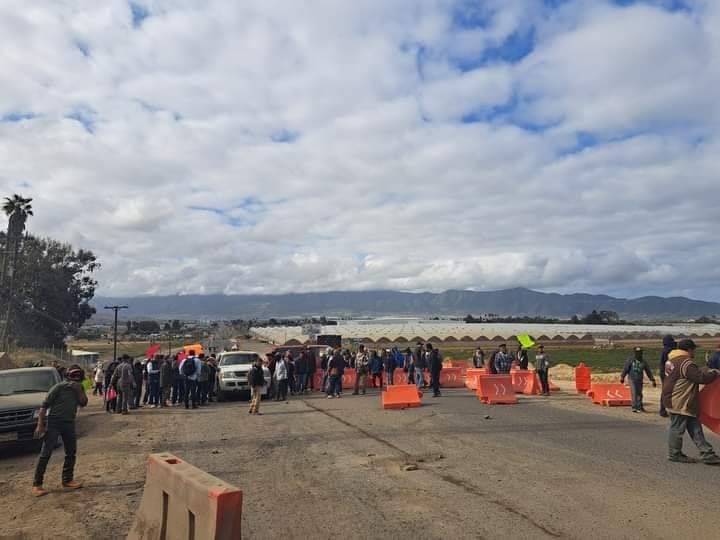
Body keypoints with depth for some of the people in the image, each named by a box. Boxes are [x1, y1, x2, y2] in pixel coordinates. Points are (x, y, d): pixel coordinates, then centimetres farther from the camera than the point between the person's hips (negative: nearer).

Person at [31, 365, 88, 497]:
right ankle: (37, 484, 0)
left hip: (69, 423, 6)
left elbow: (83, 403, -5)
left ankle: (67, 480, 18)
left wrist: (79, 389, -15)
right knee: (45, 454, -5)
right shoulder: (59, 387, -10)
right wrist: (40, 425, -16)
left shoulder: (78, 389, 7)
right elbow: (44, 405, -11)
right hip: (54, 422, -6)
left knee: (71, 452, 8)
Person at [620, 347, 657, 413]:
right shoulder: (630, 360, -3)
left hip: (640, 380, 3)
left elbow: (648, 371, 10)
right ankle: (634, 407, -8)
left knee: (639, 394, 9)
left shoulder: (643, 361, 6)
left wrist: (652, 380, 9)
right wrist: (622, 377, -9)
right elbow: (625, 369, -5)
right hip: (632, 379, -3)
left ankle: (639, 407, 22)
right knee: (634, 393, -9)